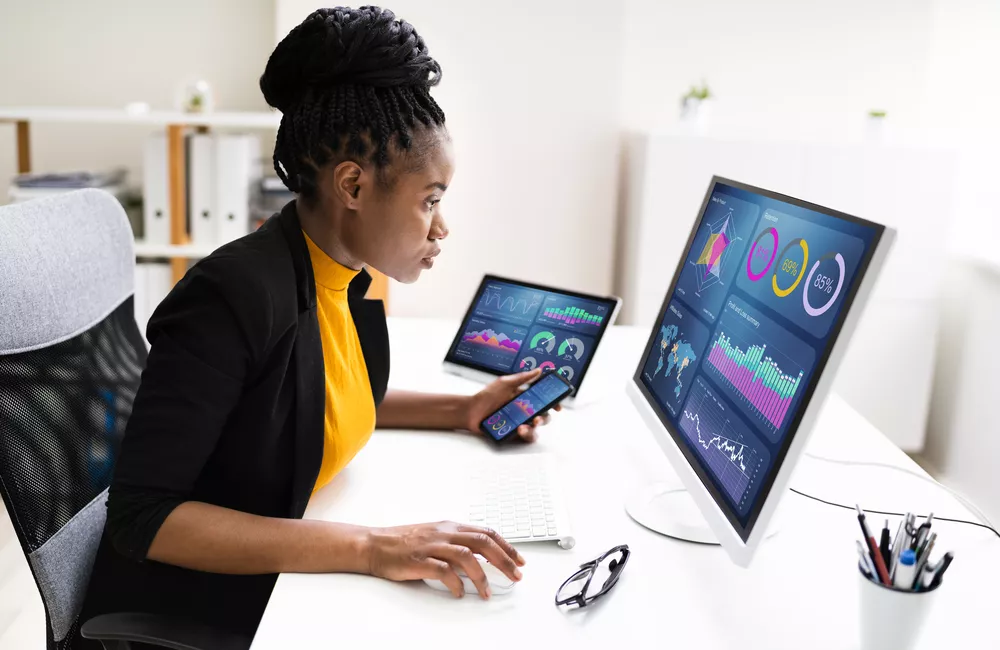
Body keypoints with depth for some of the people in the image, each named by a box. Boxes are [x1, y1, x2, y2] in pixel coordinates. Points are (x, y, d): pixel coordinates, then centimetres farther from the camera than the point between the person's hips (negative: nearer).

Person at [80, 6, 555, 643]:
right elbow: (141, 515, -27)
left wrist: (460, 411, 6)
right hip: (194, 618, -7)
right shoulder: (236, 296, -25)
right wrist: (368, 547, -33)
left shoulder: (353, 280, -1)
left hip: (289, 583, 7)